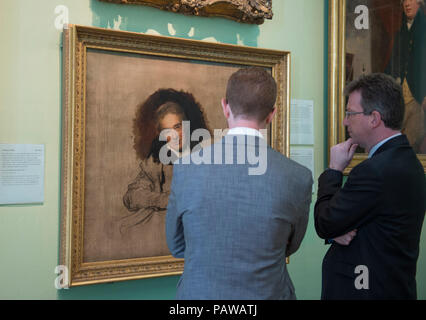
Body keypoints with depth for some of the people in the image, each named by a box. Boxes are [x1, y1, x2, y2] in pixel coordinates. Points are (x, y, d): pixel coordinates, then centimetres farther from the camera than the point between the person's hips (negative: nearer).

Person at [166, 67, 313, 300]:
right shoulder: (298, 177, -15)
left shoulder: (186, 169, -14)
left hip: (199, 292, 1)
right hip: (267, 292, 0)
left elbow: (177, 246, 0)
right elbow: (290, 246, 2)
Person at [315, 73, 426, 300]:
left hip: (366, 290, -9)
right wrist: (337, 231, -13)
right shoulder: (408, 160, 4)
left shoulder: (375, 170, -26)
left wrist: (334, 169, -8)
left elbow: (324, 225, -16)